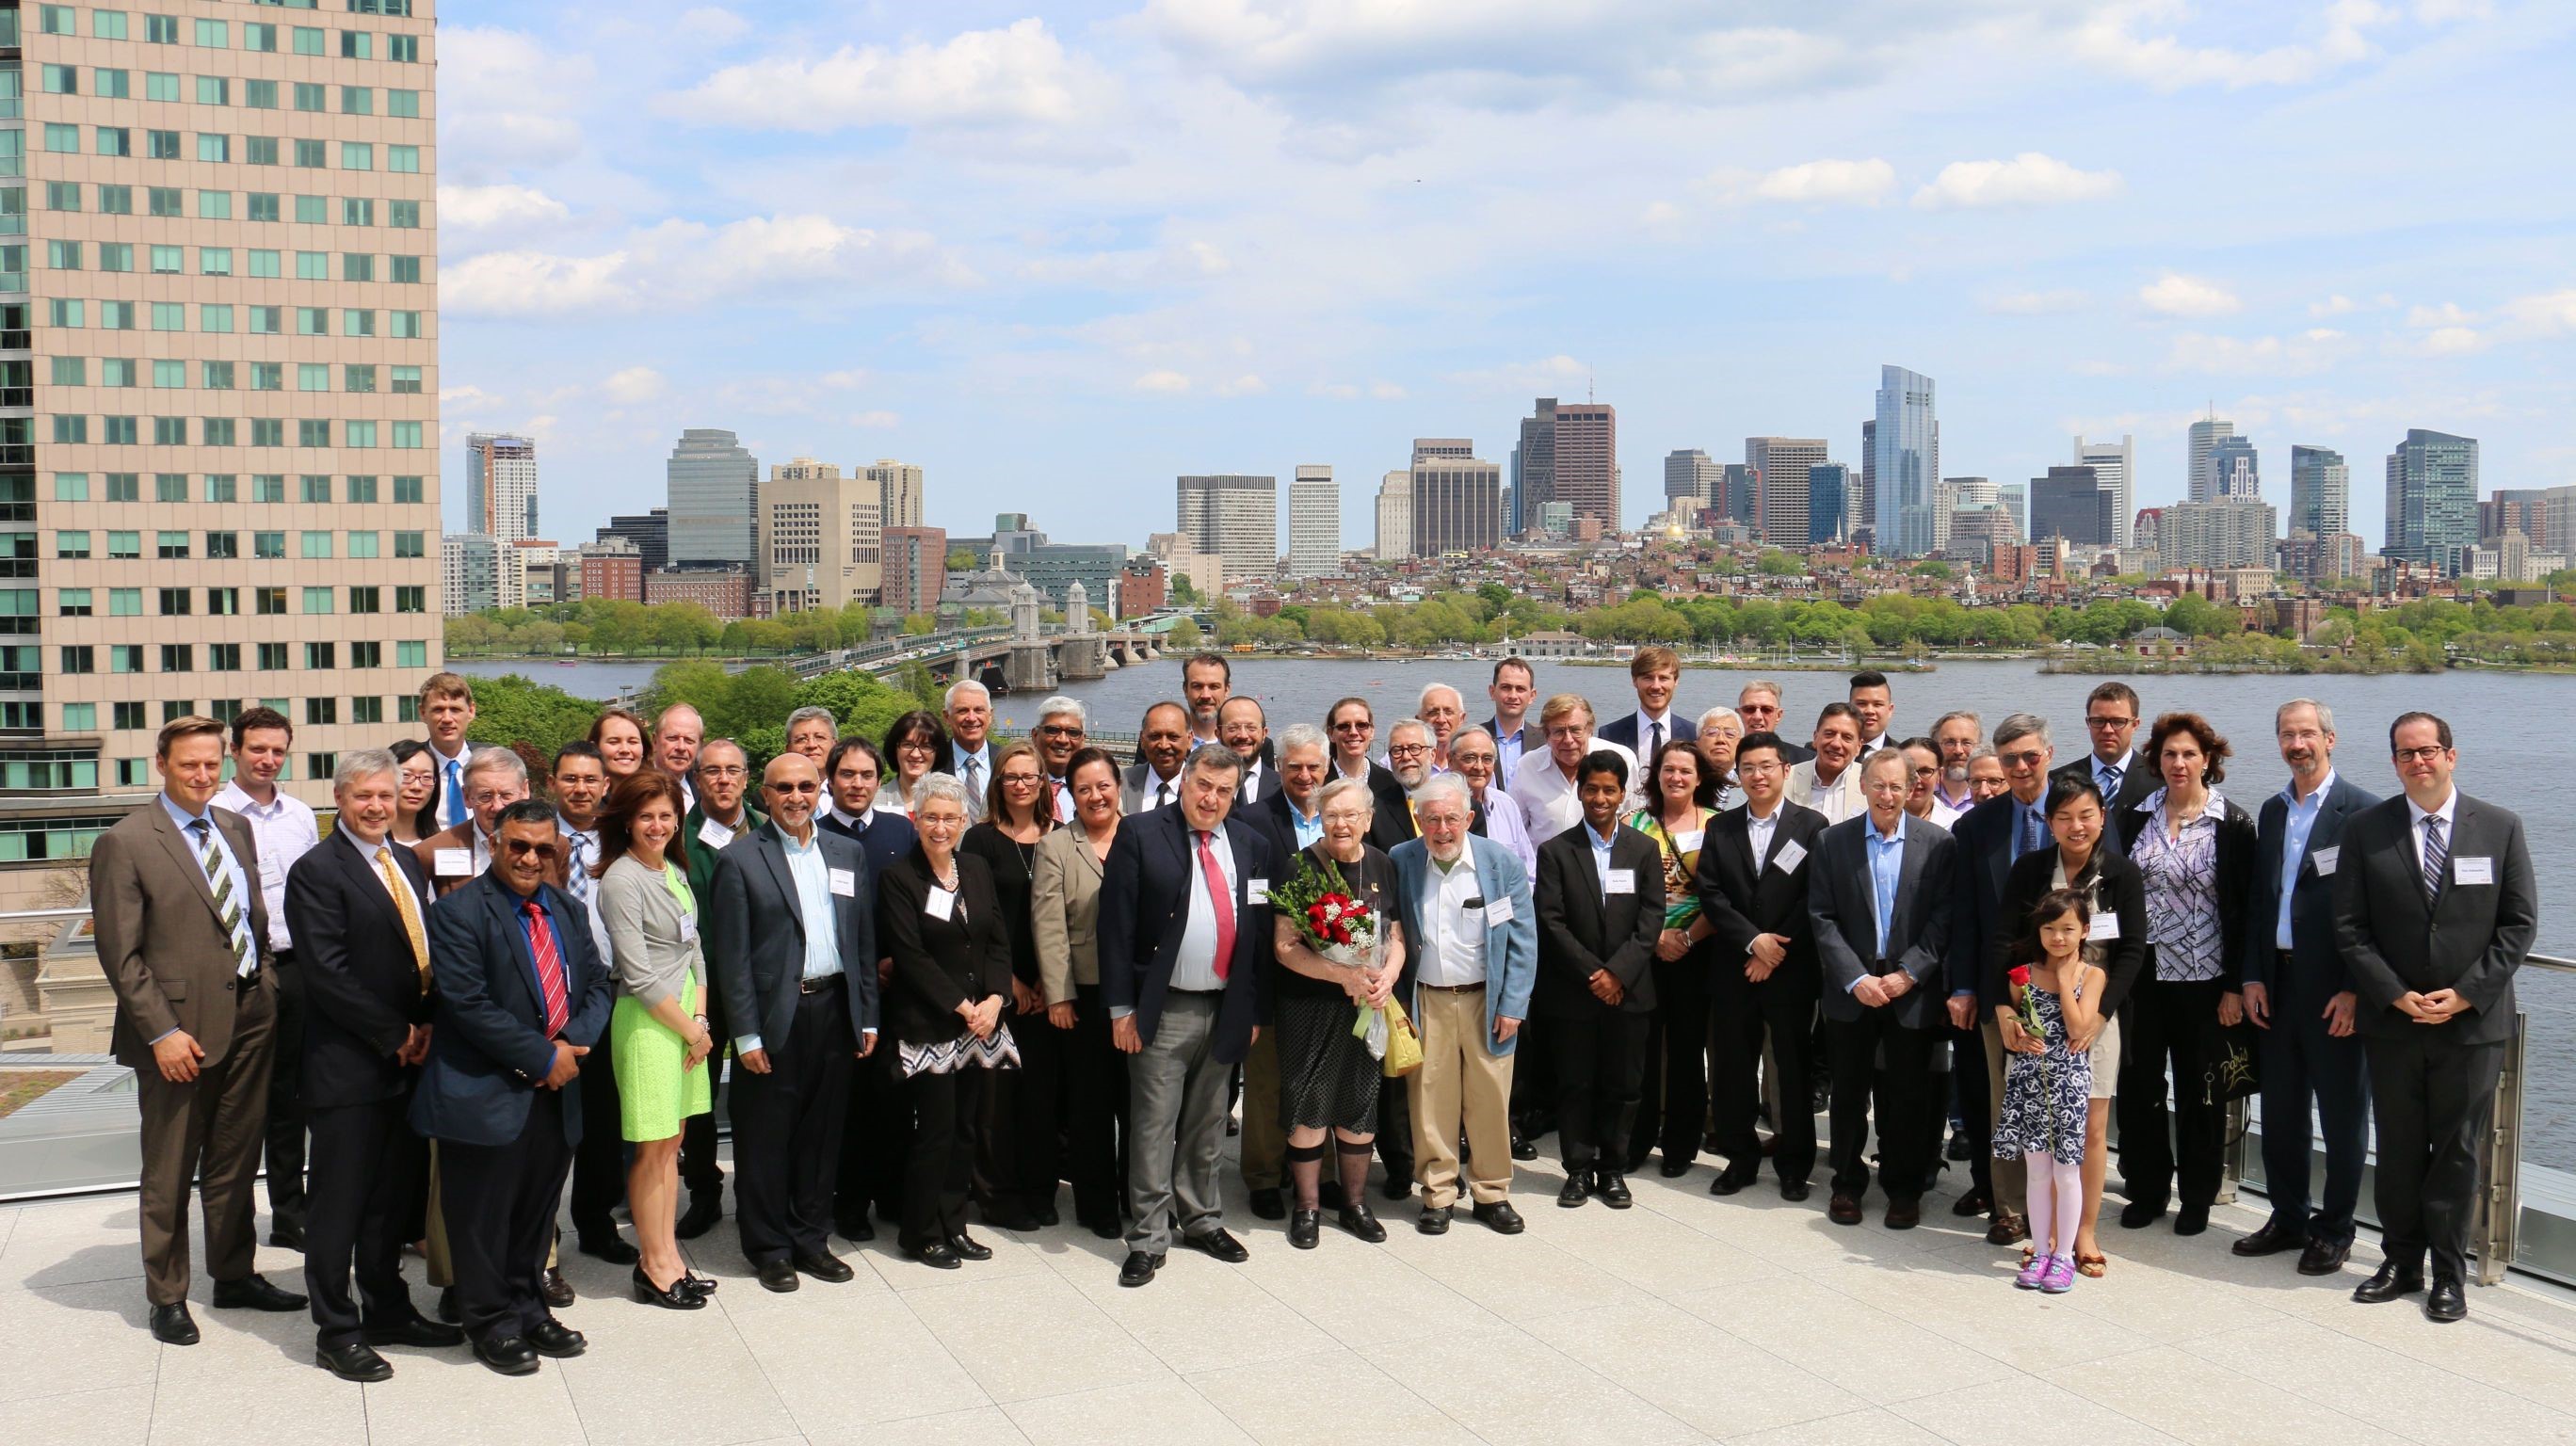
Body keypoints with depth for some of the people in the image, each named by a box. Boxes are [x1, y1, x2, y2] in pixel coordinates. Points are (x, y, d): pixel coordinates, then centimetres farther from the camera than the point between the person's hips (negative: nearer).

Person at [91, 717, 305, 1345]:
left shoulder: (235, 828, 11)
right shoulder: (125, 843, -9)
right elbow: (120, 955, -11)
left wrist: (266, 985, 7)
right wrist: (162, 1032, -15)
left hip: (249, 1017, 6)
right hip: (181, 1029, -6)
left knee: (235, 1161, 16)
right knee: (169, 1173, 7)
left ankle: (235, 1276, 29)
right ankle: (166, 1297, 20)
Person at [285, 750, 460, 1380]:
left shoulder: (408, 864, 14)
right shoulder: (317, 870, -10)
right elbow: (328, 973, -16)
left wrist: (427, 1027, 1)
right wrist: (395, 1035, -13)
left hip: (408, 1058, 7)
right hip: (348, 1068, -7)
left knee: (396, 1197, 15)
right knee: (340, 1203, 2)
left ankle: (388, 1311, 27)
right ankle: (336, 1332, 12)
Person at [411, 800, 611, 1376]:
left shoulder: (564, 910, 12)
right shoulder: (459, 912, -10)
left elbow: (597, 981, 11)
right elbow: (468, 1003, -18)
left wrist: (573, 1042, -8)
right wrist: (543, 1057, -17)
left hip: (556, 1092, 6)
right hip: (487, 1096, -6)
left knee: (537, 1211, 17)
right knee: (483, 1217, 6)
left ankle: (528, 1307, 31)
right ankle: (490, 1321, 21)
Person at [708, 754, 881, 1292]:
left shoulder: (848, 854, 11)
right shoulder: (738, 859, -4)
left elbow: (865, 941, 12)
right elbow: (731, 955, -7)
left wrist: (867, 1017, 7)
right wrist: (746, 1033, -11)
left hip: (834, 1009, 4)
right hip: (774, 1016, -4)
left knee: (824, 1131, 12)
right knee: (766, 1138, 5)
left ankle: (811, 1239, 24)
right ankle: (768, 1248, 18)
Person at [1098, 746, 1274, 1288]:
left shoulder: (1252, 847, 7)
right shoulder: (1141, 838, -5)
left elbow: (1263, 931, 9)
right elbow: (1117, 926, -8)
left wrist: (1255, 1009, 6)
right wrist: (1121, 1007, -12)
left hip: (1226, 1012, 4)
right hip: (1162, 1012, -4)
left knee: (1207, 1127, 16)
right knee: (1154, 1129, 0)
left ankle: (1201, 1221, 30)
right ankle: (1148, 1238, 10)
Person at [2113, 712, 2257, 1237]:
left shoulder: (2232, 825, -3)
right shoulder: (2135, 818, 5)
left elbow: (2243, 908, -4)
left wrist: (2235, 986, -8)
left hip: (2203, 978, -2)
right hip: (2142, 974, 3)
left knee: (2199, 1088, 7)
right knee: (2137, 1084, 5)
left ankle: (2197, 1196, 20)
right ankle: (2147, 1188, 20)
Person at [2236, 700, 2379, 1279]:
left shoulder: (2364, 812, -9)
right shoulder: (2272, 811, 12)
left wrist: (2355, 989, -15)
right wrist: (2253, 977, 6)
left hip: (2335, 990, -6)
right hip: (2277, 985, 6)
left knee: (2343, 1114, 6)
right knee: (2280, 1112, 14)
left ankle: (2333, 1230, 17)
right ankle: (2288, 1219, 26)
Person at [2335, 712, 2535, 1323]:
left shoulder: (2500, 828, 0)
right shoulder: (2365, 830, 0)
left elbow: (2519, 923, -2)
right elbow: (2350, 927, 0)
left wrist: (2466, 994, -11)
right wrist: (2395, 995, -10)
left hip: (2473, 1022, -1)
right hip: (2391, 1021, 1)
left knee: (2458, 1152, 6)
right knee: (2398, 1149, 10)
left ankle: (2448, 1274, 17)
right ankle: (2401, 1262, 23)